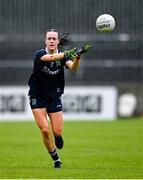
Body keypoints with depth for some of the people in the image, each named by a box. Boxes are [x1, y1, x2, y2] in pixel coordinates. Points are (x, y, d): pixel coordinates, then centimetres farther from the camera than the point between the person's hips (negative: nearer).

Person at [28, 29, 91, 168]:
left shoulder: (62, 56, -5)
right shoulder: (39, 54, -13)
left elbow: (73, 67, -24)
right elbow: (50, 57, -35)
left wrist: (77, 57, -46)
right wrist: (67, 53, -53)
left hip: (54, 98, 2)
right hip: (37, 97, -2)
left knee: (57, 132, -3)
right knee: (45, 130, -13)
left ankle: (57, 137, 36)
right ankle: (55, 159, 7)